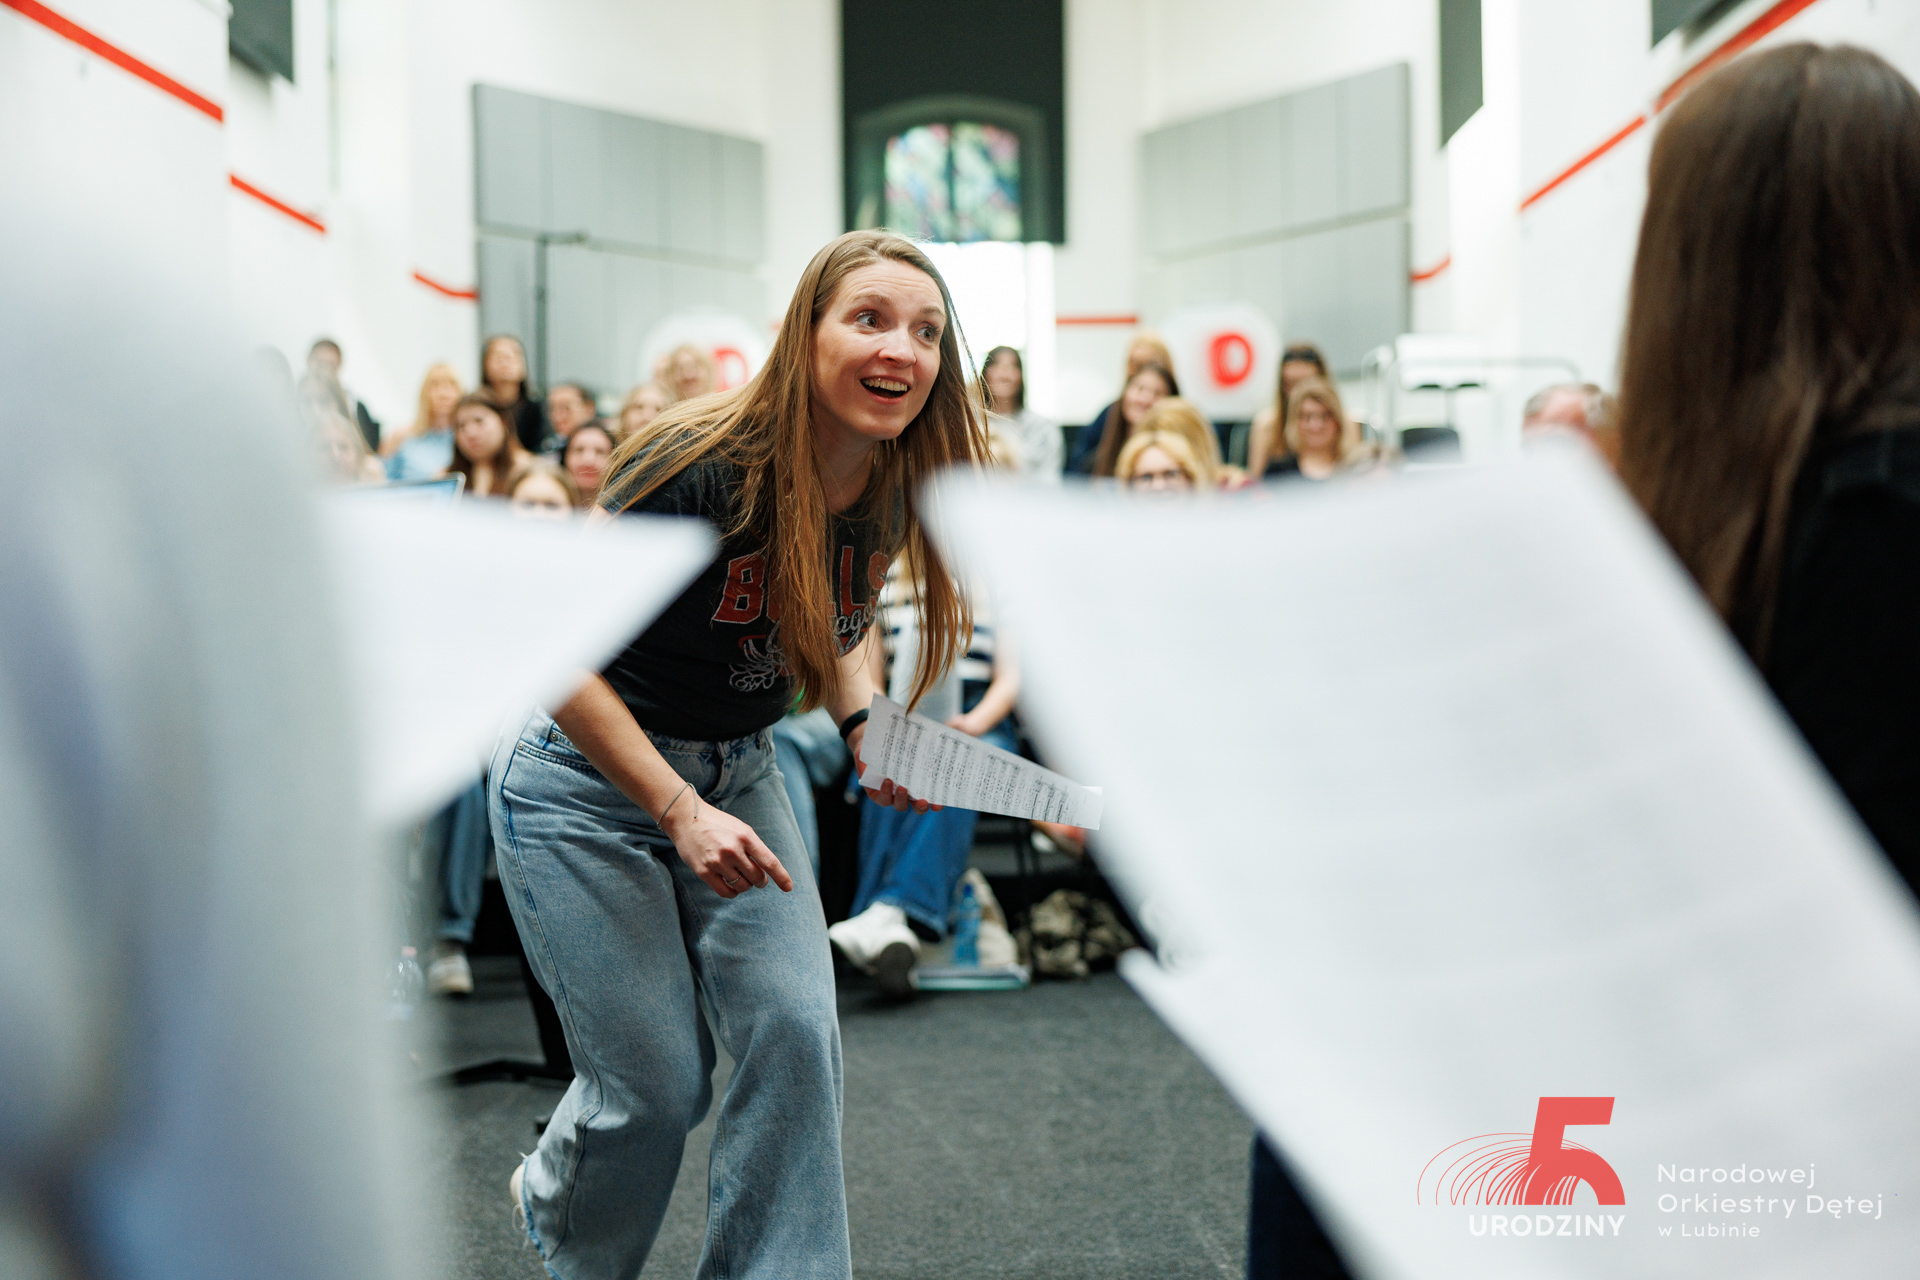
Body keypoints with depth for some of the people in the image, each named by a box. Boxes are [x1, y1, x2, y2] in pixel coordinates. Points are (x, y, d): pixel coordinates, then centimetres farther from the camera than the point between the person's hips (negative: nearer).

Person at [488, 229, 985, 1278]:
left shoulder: (889, 498, -7)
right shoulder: (702, 468, -28)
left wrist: (867, 729, -6)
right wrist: (681, 810, -28)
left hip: (736, 770, 6)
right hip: (585, 777, -6)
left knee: (795, 1032, -9)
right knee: (657, 1084, -2)